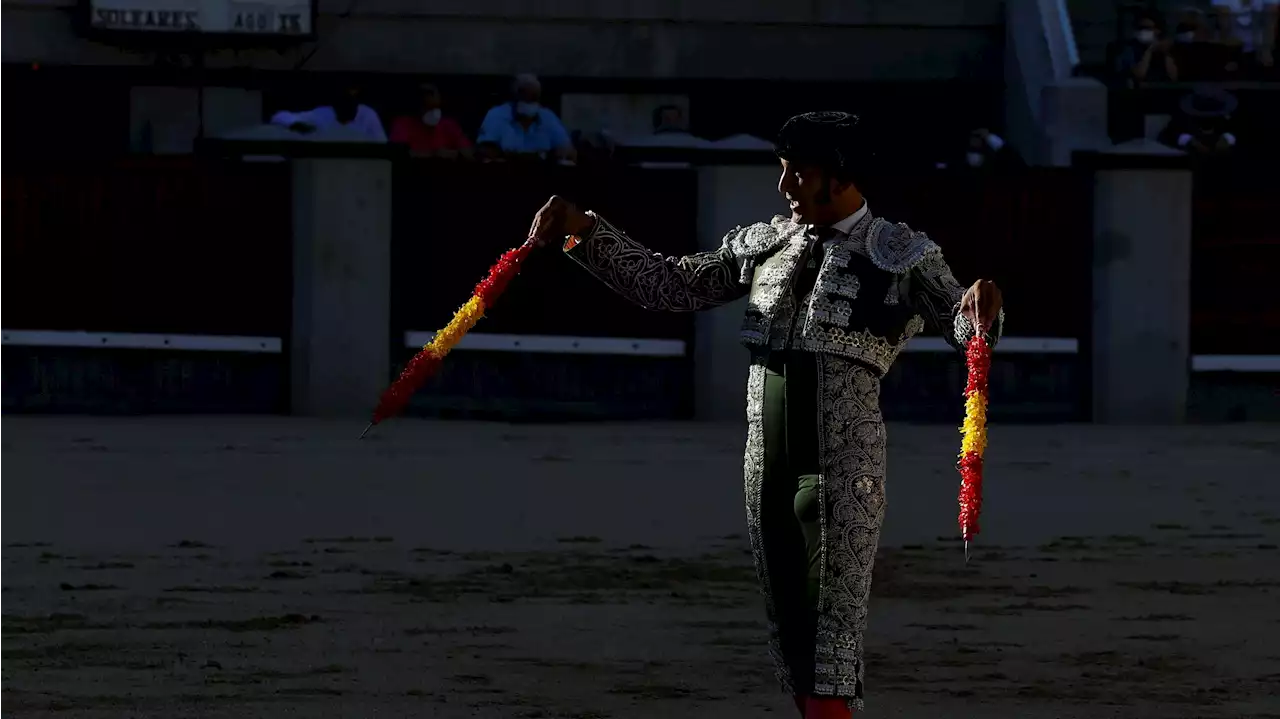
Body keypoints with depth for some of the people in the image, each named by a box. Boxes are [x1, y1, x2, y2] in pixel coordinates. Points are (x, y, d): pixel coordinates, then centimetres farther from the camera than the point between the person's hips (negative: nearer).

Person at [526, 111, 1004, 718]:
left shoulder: (900, 257, 0)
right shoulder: (762, 244, 13)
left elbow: (964, 326, -9)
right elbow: (667, 285, 16)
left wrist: (979, 309, -33)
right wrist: (584, 232, 9)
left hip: (842, 469, -5)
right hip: (767, 464, 5)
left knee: (832, 634, -10)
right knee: (788, 632, 9)